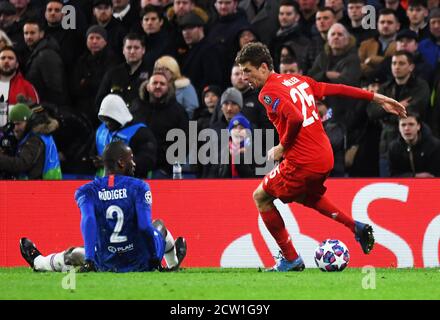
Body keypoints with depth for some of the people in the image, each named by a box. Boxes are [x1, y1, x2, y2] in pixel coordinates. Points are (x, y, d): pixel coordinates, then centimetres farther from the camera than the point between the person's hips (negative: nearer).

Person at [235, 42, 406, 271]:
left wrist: (282, 147, -13)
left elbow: (295, 118, -28)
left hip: (302, 163, -9)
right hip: (326, 158, 9)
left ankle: (291, 260, 10)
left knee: (261, 197, 11)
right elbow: (337, 89, 14)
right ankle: (357, 228, 24)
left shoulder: (268, 92, -13)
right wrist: (376, 98, 19)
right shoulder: (296, 80, 12)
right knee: (305, 196, 35)